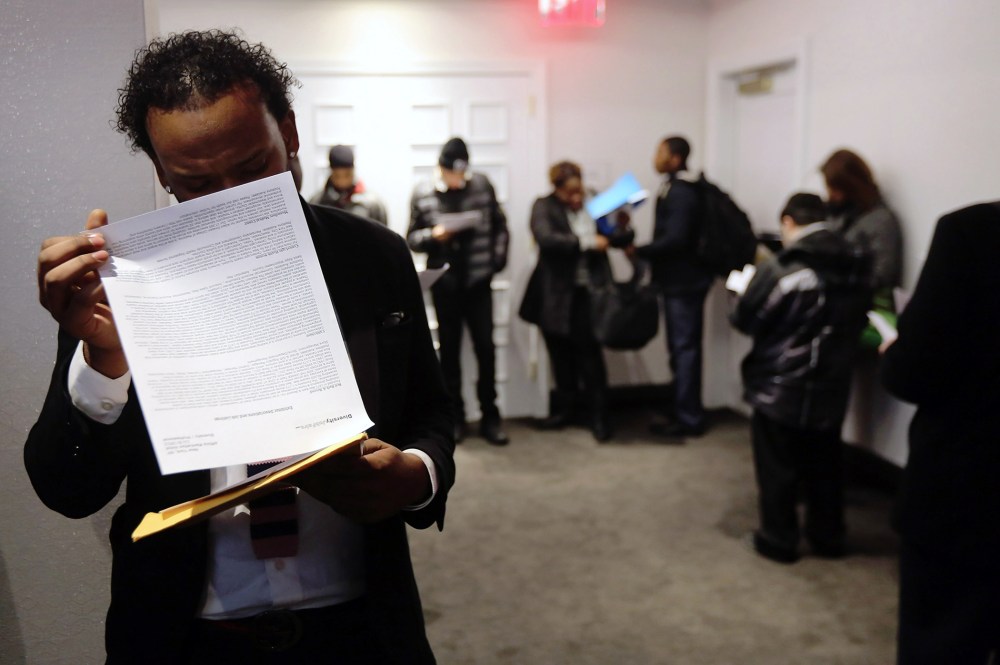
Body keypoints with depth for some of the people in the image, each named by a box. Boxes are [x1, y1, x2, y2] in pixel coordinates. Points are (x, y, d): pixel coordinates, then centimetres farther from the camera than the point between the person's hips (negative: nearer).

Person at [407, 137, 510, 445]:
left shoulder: (482, 185, 0)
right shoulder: (423, 193, -1)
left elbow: (499, 226, 7)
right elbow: (412, 238, 3)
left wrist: (497, 259, -4)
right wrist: (433, 235, -16)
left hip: (478, 281, 0)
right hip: (444, 284, 0)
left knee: (485, 348, 3)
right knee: (449, 350, 8)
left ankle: (490, 416, 15)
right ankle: (455, 417, 20)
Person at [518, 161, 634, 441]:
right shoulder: (544, 207, 0)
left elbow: (618, 238, 12)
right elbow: (546, 238, -19)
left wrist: (621, 231, -11)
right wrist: (586, 242, -23)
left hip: (588, 292, 0)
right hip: (556, 295, 0)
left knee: (590, 352, -4)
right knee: (561, 354, 11)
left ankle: (599, 415, 5)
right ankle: (564, 409, 26)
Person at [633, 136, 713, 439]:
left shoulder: (680, 194, -16)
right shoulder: (673, 189, 13)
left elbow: (675, 240, -23)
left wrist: (639, 252, -15)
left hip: (684, 282, -10)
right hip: (676, 281, 10)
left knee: (685, 348, -4)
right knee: (680, 349, 15)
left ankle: (689, 419, 3)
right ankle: (681, 413, 24)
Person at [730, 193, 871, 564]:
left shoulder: (779, 270, -21)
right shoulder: (856, 266, -2)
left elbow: (745, 320, -12)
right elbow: (858, 321, 11)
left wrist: (748, 291, 9)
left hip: (779, 389, -5)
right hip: (831, 388, 6)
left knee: (778, 469, 9)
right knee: (825, 467, 18)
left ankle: (778, 540, 19)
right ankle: (828, 537, 29)